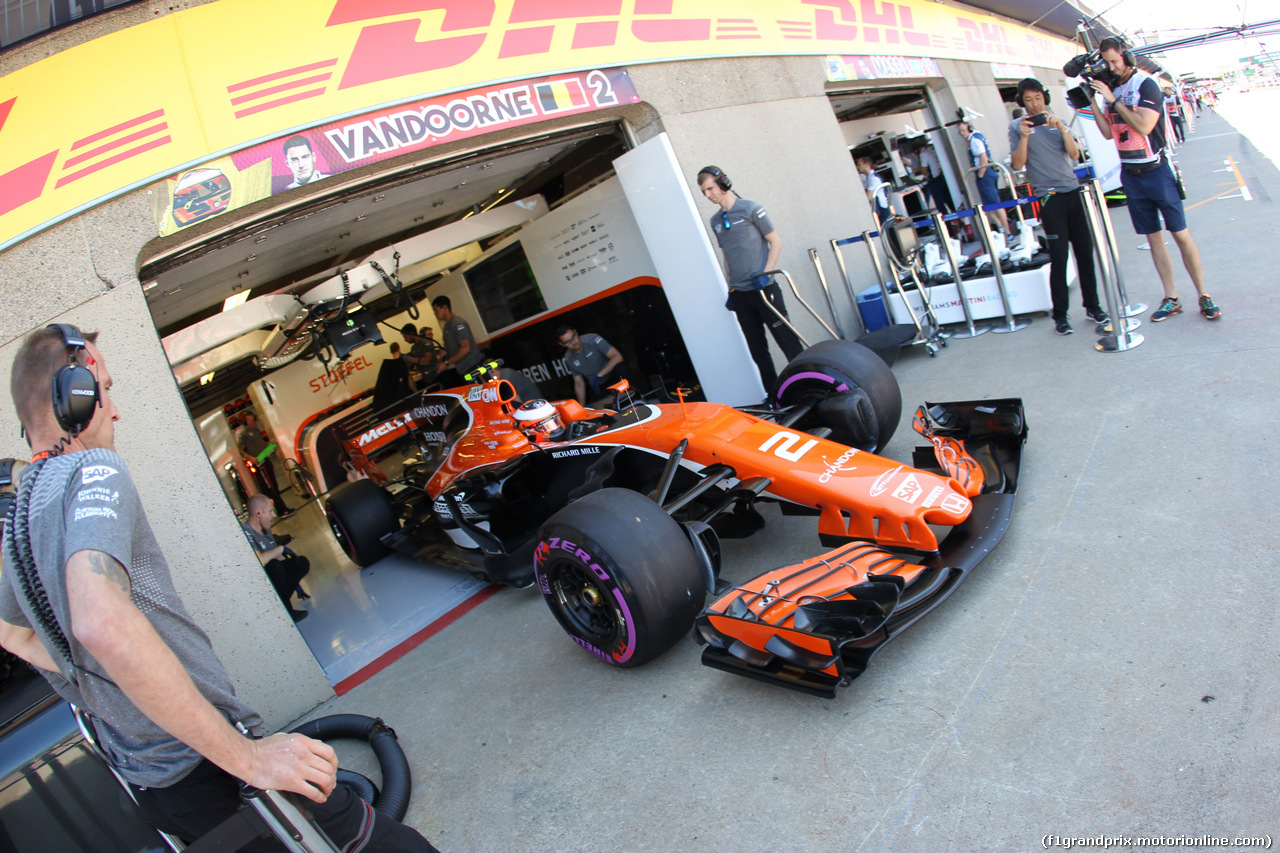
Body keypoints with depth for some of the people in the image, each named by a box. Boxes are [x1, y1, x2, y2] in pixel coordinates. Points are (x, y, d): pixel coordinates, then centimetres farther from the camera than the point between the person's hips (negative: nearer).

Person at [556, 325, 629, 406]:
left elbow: (617, 357, -24)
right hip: (598, 388, 5)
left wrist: (598, 376, -27)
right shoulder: (568, 359, 0)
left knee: (620, 368, -36)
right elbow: (579, 384, 9)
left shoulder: (592, 339, -14)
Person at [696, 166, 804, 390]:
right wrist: (730, 287, 15)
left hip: (763, 290, -6)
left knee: (788, 341, -4)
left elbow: (775, 243, -3)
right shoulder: (715, 221, 13)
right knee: (757, 348, 9)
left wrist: (765, 274, -13)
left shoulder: (750, 209, -3)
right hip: (739, 295, 6)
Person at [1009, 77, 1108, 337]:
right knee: (1059, 257, -6)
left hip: (1073, 191, 4)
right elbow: (1018, 164, -6)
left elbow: (1074, 154, 3)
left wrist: (1061, 128, -9)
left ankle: (1092, 305, 18)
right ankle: (1060, 315, 3)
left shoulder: (1058, 122, 15)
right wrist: (1024, 136, -17)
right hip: (1050, 197, -4)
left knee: (1085, 251, 6)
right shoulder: (1017, 126, 5)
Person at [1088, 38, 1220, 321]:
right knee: (1153, 237, 6)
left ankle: (1204, 296, 4)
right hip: (1130, 174, 5)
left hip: (1155, 169, -5)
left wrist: (1113, 99, -19)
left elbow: (1144, 126, -21)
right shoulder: (1109, 88, 7)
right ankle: (1171, 298, 11)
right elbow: (1108, 133, 6)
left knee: (1180, 234, -3)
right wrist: (1093, 103, -3)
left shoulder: (1146, 85, -10)